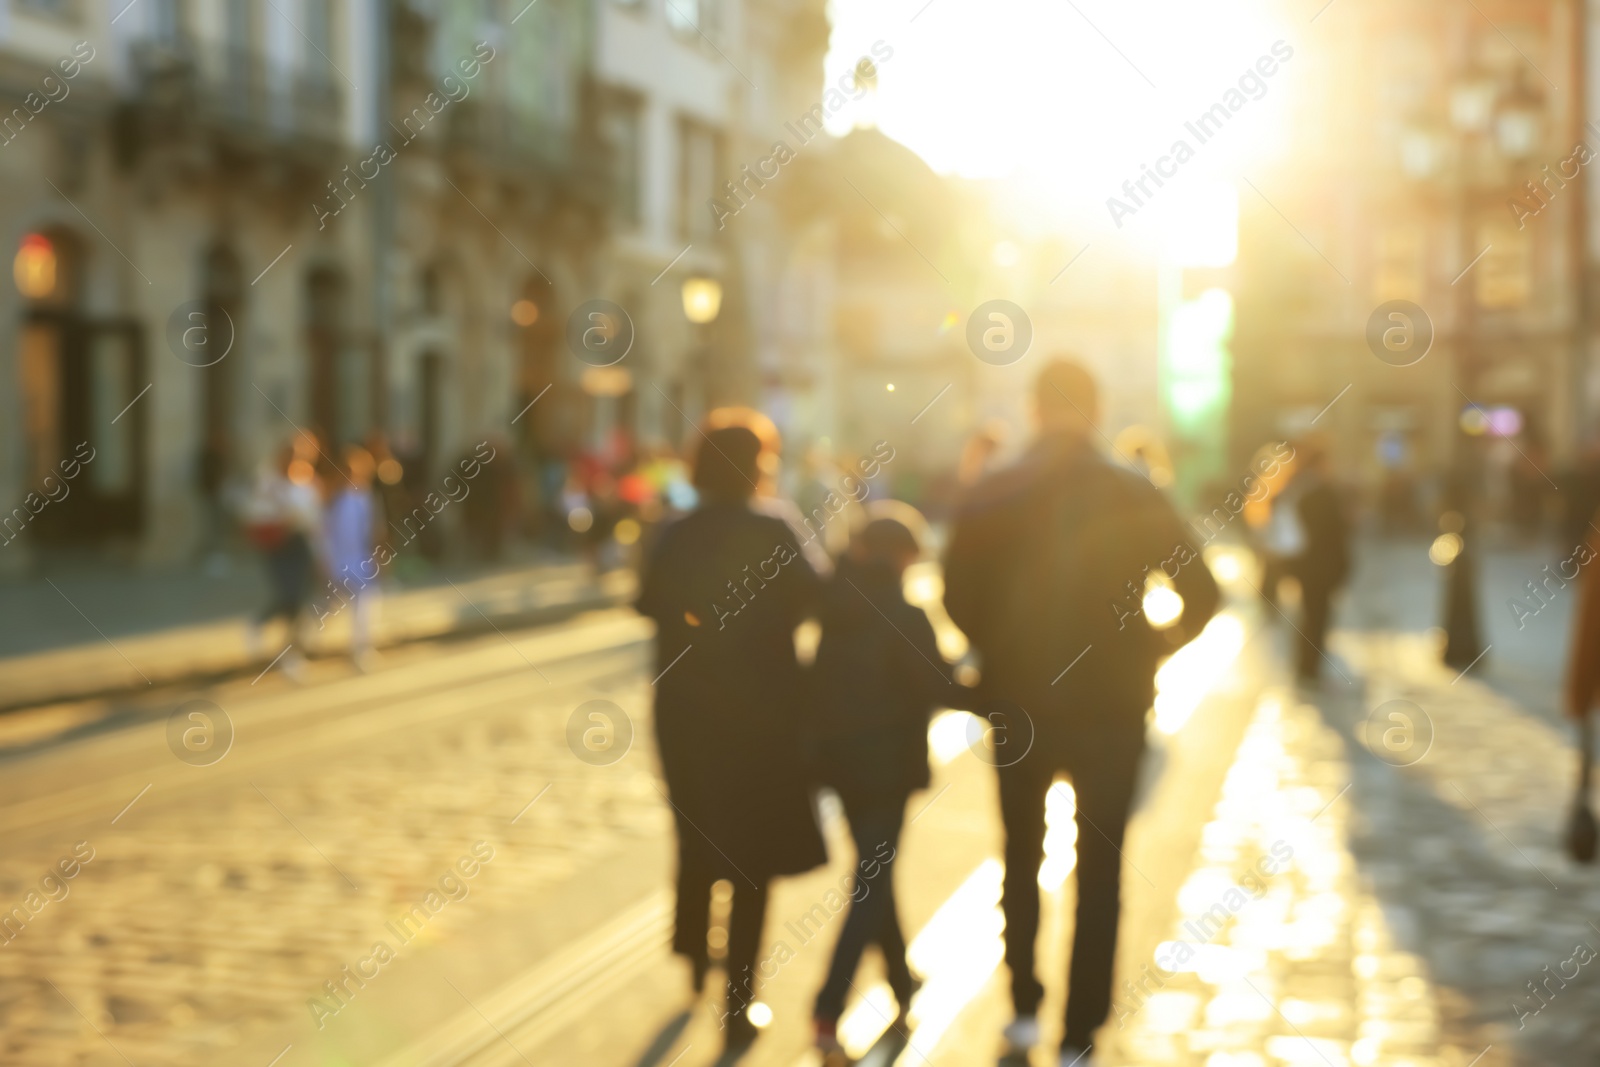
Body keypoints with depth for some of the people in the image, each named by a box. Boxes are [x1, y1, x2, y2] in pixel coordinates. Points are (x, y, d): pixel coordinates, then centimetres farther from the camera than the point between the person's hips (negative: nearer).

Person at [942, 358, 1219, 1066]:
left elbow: (959, 600, -9)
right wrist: (1149, 651, 6)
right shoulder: (1136, 498, -7)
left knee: (1022, 861, 21)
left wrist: (1004, 654, 7)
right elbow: (1199, 596, -8)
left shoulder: (987, 500, -7)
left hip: (1017, 709, 1)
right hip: (1111, 713, -1)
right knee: (1099, 873, 7)